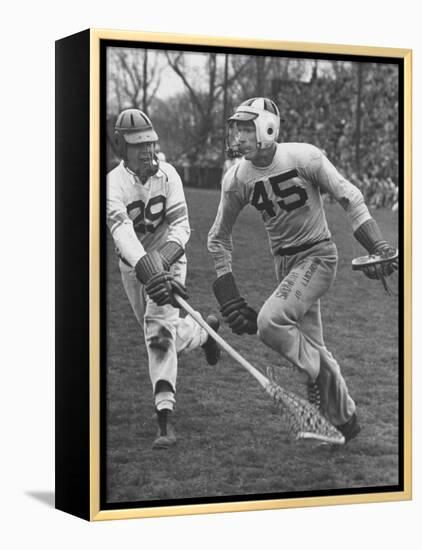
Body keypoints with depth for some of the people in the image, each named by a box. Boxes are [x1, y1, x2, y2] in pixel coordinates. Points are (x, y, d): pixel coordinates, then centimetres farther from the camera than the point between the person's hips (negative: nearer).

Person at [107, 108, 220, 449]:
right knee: (159, 334, 15)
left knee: (159, 328, -20)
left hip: (168, 259, -2)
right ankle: (204, 332, 50)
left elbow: (181, 225, -17)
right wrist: (148, 270, -50)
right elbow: (123, 232, -34)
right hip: (133, 266, 2)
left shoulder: (167, 175, -12)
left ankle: (165, 417, -23)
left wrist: (162, 261, -35)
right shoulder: (114, 184, -19)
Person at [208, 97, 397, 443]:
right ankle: (345, 420, 27)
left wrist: (378, 246, -17)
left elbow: (349, 197, -9)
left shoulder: (304, 157, -17)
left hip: (318, 255, -5)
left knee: (270, 322, -24)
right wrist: (226, 289, 0)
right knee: (310, 345, 10)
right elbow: (219, 236, 7)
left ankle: (319, 374, 1)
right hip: (284, 261, 5)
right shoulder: (237, 179, -5)